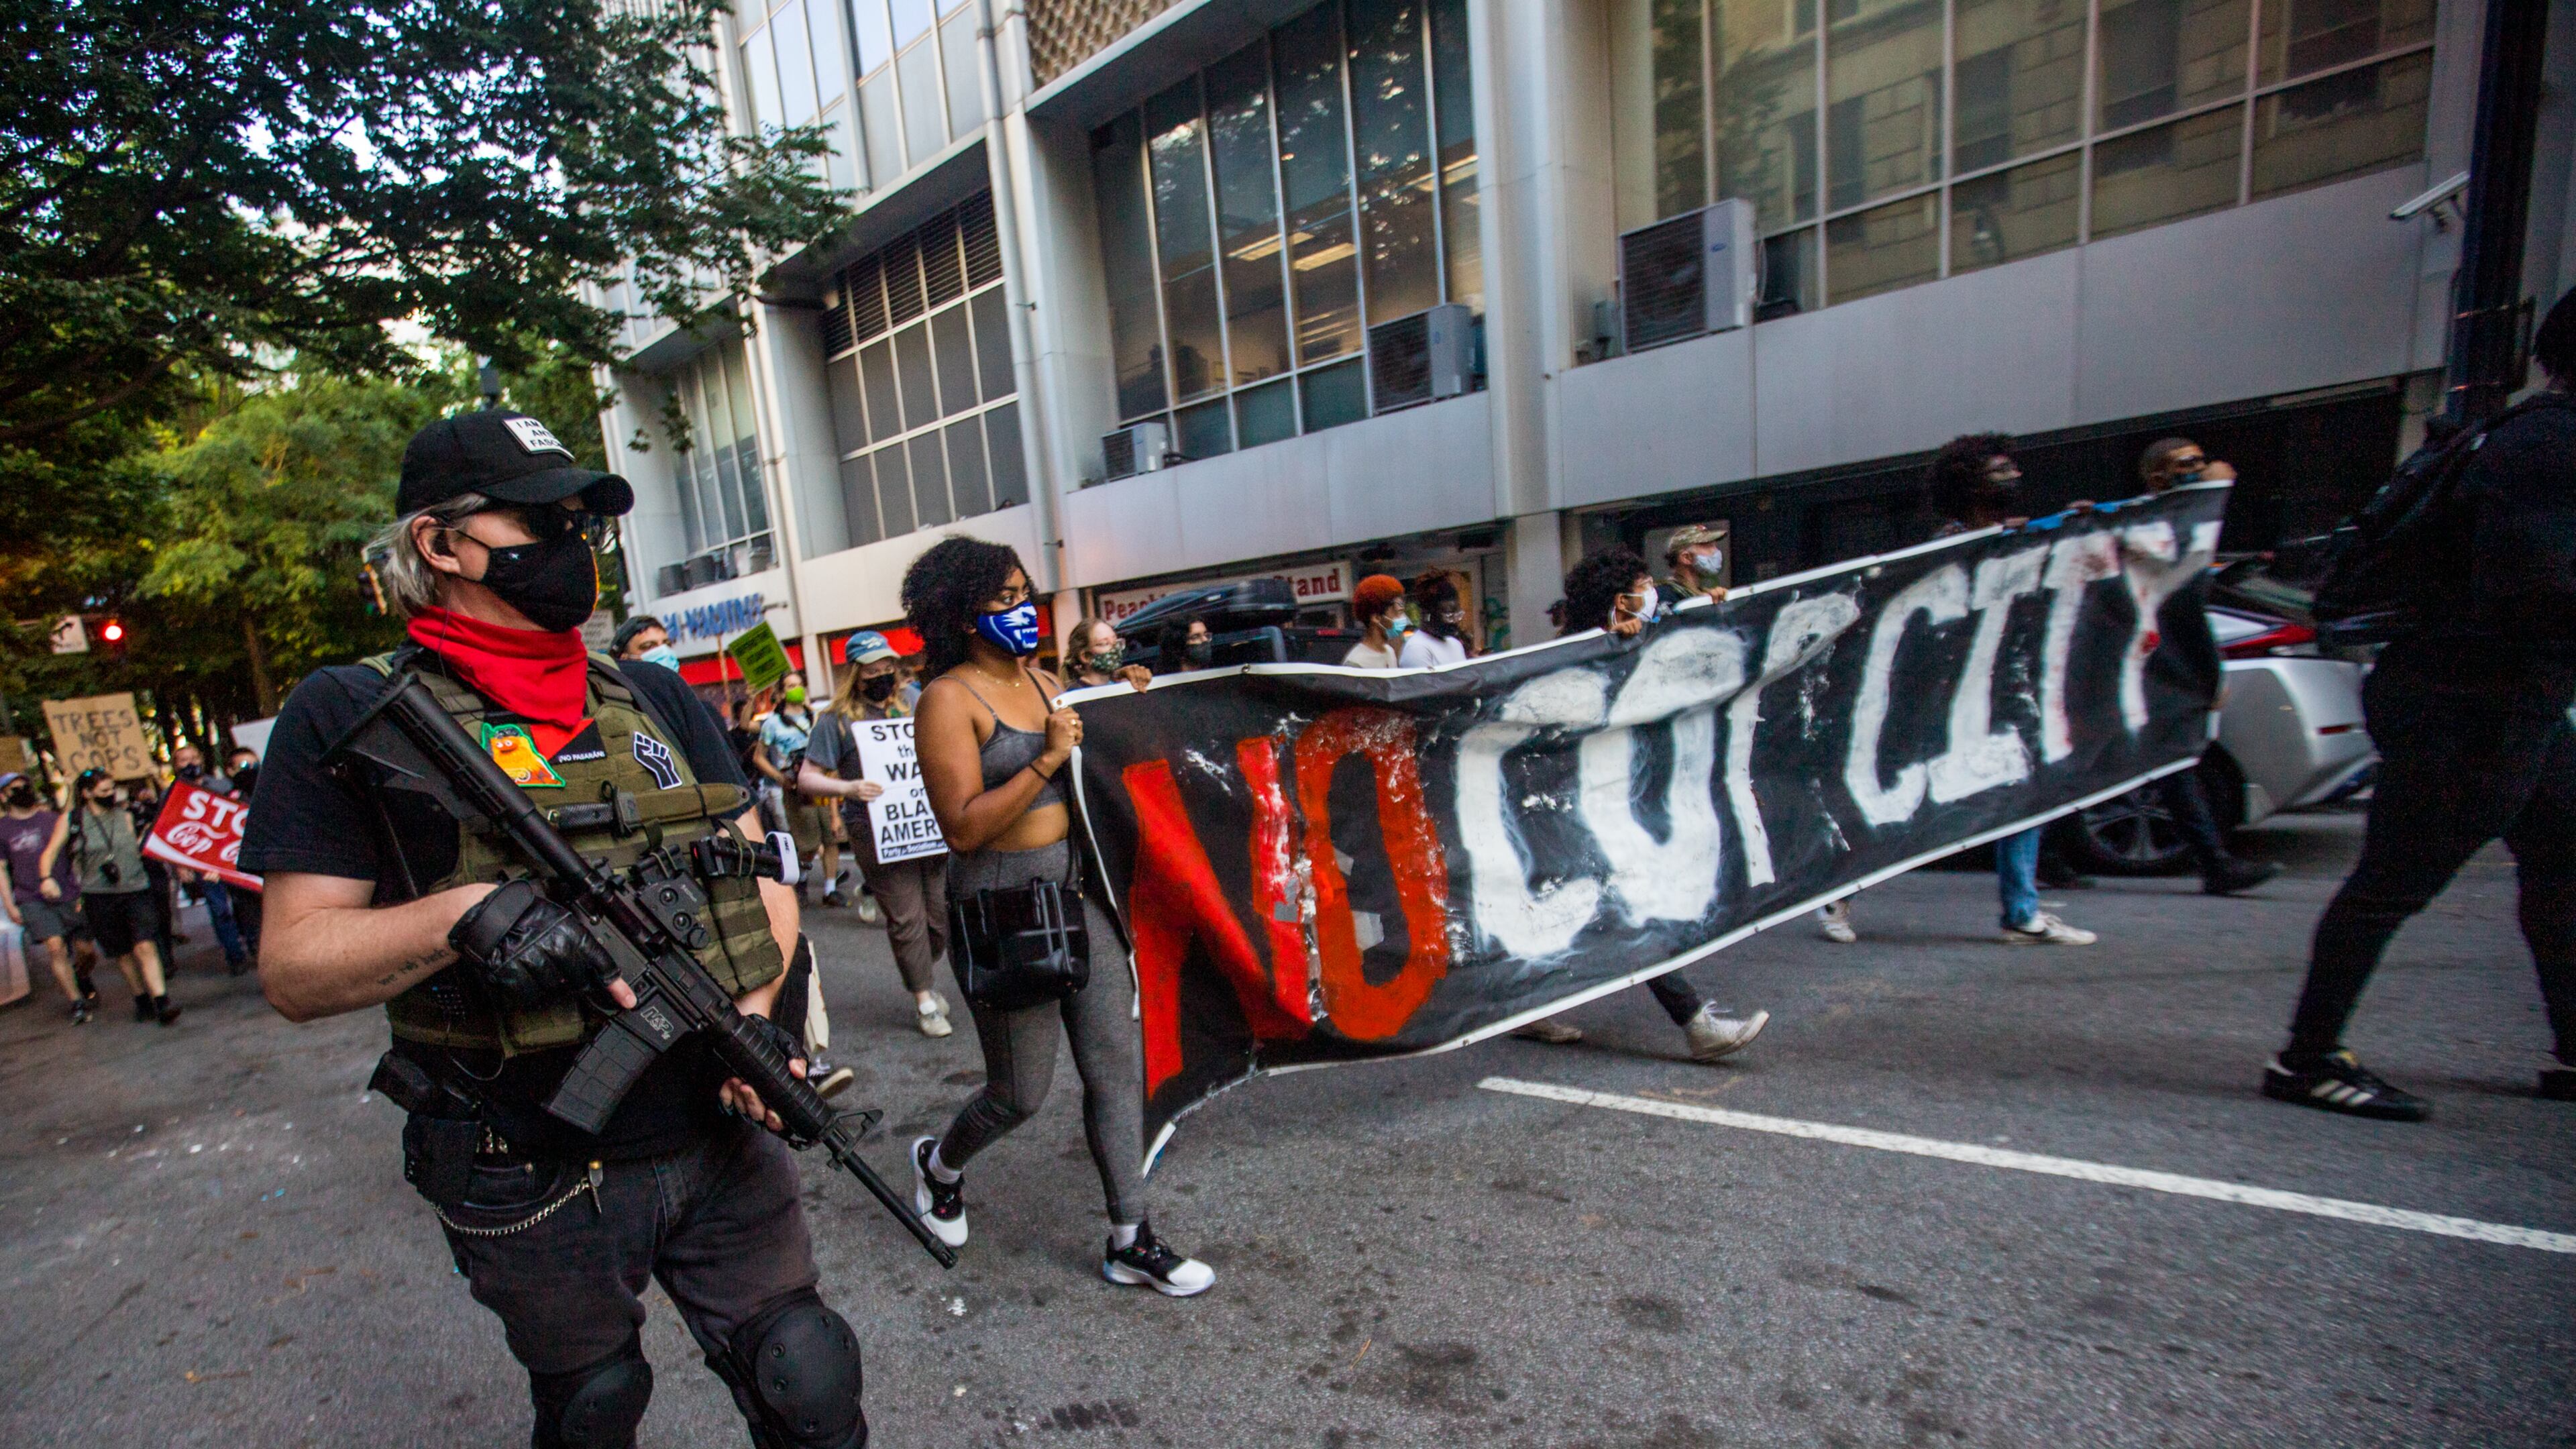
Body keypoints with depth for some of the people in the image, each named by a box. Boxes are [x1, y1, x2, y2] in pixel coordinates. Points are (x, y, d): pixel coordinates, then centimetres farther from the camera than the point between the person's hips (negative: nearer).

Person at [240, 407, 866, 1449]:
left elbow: (762, 875, 6)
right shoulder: (348, 716, -5)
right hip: (533, 1194, -2)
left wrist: (753, 1010, -10)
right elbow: (292, 970, -7)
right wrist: (460, 915, -26)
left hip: (719, 1139, 3)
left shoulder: (659, 699, 6)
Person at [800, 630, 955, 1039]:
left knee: (940, 913, 9)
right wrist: (848, 788, -22)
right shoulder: (837, 719, 0)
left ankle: (928, 978, 34)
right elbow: (807, 778, -5)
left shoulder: (909, 708, 14)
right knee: (906, 918, 0)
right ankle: (924, 1000, 14)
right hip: (877, 833, -4)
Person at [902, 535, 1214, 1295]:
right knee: (1021, 1093, 9)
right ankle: (940, 1162, 42)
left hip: (1077, 888, 7)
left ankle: (1130, 1241, 21)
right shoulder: (949, 699, -11)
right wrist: (1048, 759, -22)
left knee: (1117, 1061, 7)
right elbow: (962, 828, -19)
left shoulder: (1044, 683, 11)